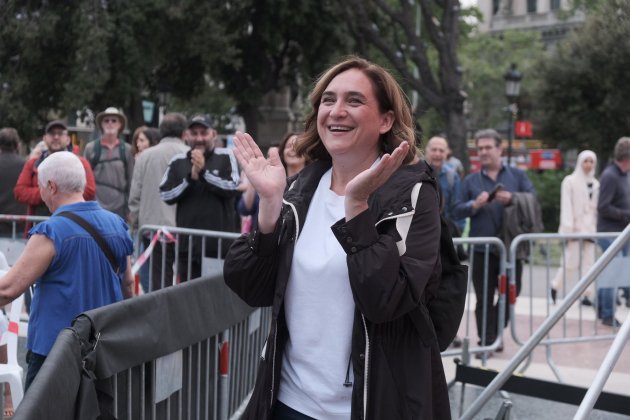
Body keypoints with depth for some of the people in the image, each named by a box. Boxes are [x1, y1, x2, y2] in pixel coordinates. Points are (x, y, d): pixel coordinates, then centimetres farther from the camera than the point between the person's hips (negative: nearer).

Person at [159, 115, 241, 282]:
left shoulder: (226, 157, 2)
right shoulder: (178, 161, 9)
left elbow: (234, 188, -9)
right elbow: (165, 195, 3)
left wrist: (204, 171, -14)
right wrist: (190, 178, -10)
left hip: (219, 245, -2)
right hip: (187, 244, 3)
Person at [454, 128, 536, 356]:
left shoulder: (517, 175, 11)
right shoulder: (471, 180, 12)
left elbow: (533, 199, 1)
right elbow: (458, 211, 8)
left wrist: (512, 198, -17)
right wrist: (475, 205, -12)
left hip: (510, 246, 0)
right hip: (481, 249, 0)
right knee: (484, 298, 0)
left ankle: (495, 333, 26)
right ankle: (487, 341, 6)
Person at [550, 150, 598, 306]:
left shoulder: (595, 184, 14)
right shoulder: (570, 181, -1)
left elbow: (596, 207, 16)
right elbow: (566, 206, -6)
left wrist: (596, 227, 10)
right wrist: (568, 228, -14)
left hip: (590, 227, 5)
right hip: (575, 227, -5)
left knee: (589, 262, 0)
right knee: (571, 261, -7)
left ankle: (587, 295, 2)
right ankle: (555, 287, 12)